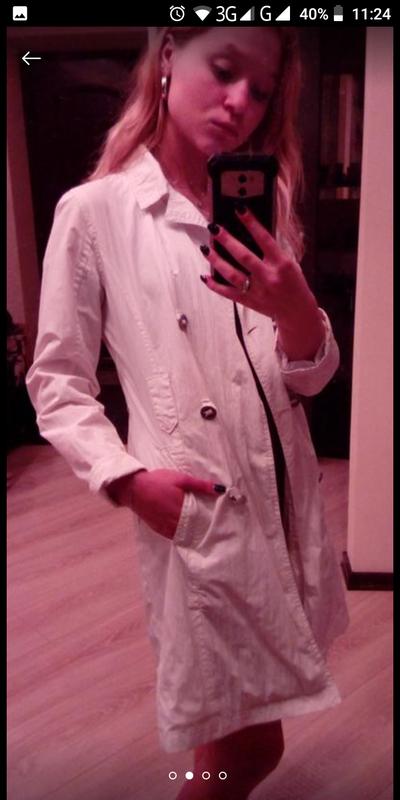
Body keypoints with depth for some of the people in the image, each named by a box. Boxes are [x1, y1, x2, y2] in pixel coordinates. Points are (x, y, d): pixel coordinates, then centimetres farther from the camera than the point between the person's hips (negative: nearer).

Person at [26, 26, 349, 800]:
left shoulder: (262, 209, 11)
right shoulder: (94, 211, -5)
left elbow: (312, 378, 5)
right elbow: (55, 382, -3)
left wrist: (296, 310, -16)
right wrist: (127, 475, -17)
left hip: (285, 493, 6)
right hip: (196, 507, -5)